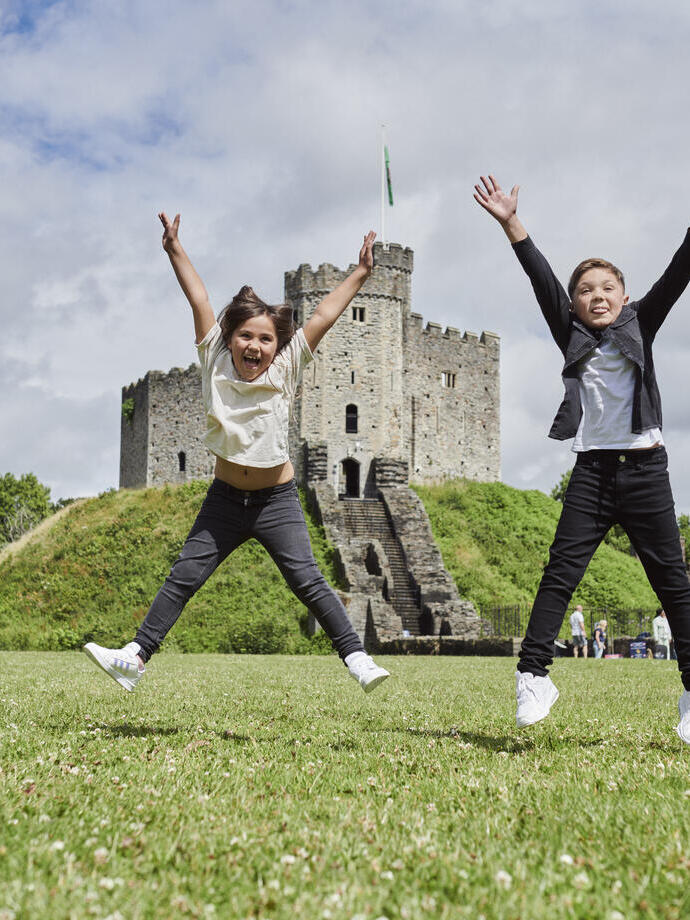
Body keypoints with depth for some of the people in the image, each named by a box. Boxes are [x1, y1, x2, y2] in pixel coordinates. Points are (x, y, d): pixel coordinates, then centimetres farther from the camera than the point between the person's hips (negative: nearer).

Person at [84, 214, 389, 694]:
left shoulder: (286, 368, -8)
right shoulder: (216, 362, -5)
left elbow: (323, 316, -10)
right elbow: (200, 301, -7)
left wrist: (360, 274, -9)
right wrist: (175, 250, -9)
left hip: (277, 501, -2)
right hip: (225, 498, 2)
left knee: (308, 580, -8)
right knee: (182, 577, 4)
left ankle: (357, 658, -3)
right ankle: (135, 657, 9)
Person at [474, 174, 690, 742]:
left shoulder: (640, 327, 8)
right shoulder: (573, 337, 9)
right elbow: (543, 282, -2)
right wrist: (512, 225, -11)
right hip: (593, 471, 1)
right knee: (560, 573, -8)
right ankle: (533, 675, -6)